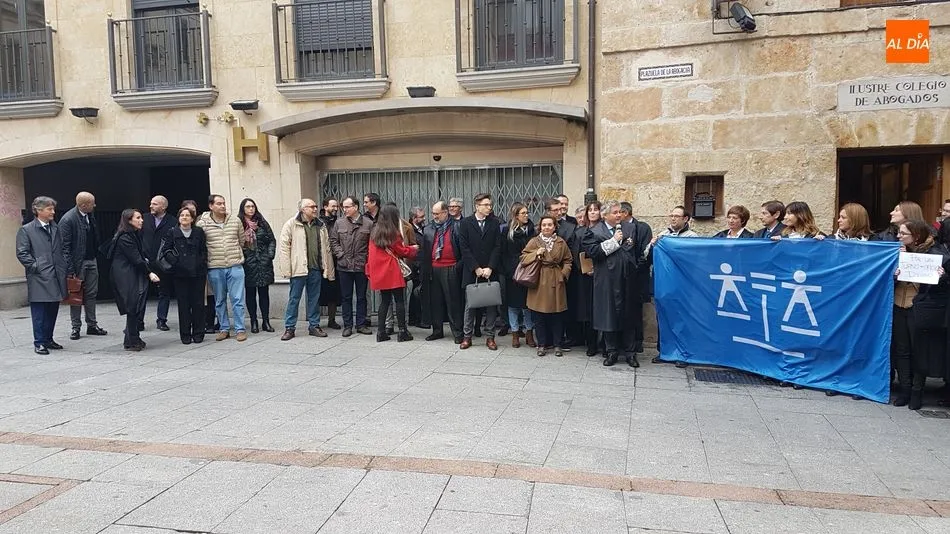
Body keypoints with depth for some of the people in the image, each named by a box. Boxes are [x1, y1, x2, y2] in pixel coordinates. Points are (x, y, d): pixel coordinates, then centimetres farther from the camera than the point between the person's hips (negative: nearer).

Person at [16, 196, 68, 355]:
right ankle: (39, 343, 5)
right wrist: (36, 267, -11)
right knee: (39, 312, -1)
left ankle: (48, 339, 20)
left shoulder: (56, 229, 15)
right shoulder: (26, 230, -2)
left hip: (56, 277, 5)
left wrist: (65, 269, 10)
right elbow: (22, 253, -5)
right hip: (39, 279, -5)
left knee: (52, 311, 10)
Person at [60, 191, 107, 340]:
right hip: (77, 263, -7)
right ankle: (76, 327, 15)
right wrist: (70, 270, -19)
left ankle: (92, 325, 21)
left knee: (91, 294, 12)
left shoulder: (89, 216, 5)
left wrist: (96, 254, 8)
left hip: (91, 261, 7)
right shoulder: (68, 219, -16)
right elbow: (65, 247, -17)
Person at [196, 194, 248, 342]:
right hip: (215, 269, 0)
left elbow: (242, 240, 14)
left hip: (235, 266, 0)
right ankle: (224, 329, 20)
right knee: (219, 301, 10)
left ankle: (240, 329, 6)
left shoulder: (235, 221, 4)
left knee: (237, 299, -1)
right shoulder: (202, 224, -2)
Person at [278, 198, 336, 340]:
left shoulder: (321, 225, 11)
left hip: (316, 269, 4)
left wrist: (329, 269, 7)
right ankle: (289, 328, 11)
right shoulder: (291, 225, -4)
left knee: (314, 299, 11)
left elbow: (327, 248, 12)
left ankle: (314, 326, 21)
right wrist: (286, 270, -13)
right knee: (294, 298, 3)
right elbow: (284, 247, -7)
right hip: (298, 268, -4)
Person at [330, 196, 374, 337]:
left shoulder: (368, 223, -2)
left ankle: (361, 324, 18)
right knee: (346, 297, 8)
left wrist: (368, 258, -9)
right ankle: (347, 325, 16)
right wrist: (340, 254, -4)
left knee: (362, 297, 9)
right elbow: (333, 241, 7)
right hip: (344, 266, 1)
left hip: (362, 266, -1)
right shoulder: (339, 223, 4)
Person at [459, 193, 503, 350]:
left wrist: (489, 268, -9)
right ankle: (467, 336, 14)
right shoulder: (465, 223, 1)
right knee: (470, 305, 5)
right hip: (471, 271, -1)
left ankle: (489, 336, 12)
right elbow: (465, 249, -3)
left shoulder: (494, 222, 4)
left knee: (491, 305, 4)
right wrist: (476, 268, -9)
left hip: (490, 271, 1)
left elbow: (497, 247, 0)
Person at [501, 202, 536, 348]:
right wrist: (506, 270, -9)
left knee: (528, 302, 4)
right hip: (513, 272, -2)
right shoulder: (507, 230, 0)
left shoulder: (531, 229, 7)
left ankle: (529, 333, 14)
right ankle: (515, 334, 14)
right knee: (513, 303, 4)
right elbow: (503, 253, -1)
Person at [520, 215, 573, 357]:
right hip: (539, 282, -1)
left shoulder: (561, 242, 5)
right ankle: (542, 344, 17)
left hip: (556, 282, 1)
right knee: (540, 316, 4)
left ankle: (557, 345, 17)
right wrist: (536, 254, -13)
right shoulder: (534, 241, 2)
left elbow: (568, 260, 11)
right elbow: (523, 258, 1)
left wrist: (563, 274, -3)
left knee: (557, 316, 4)